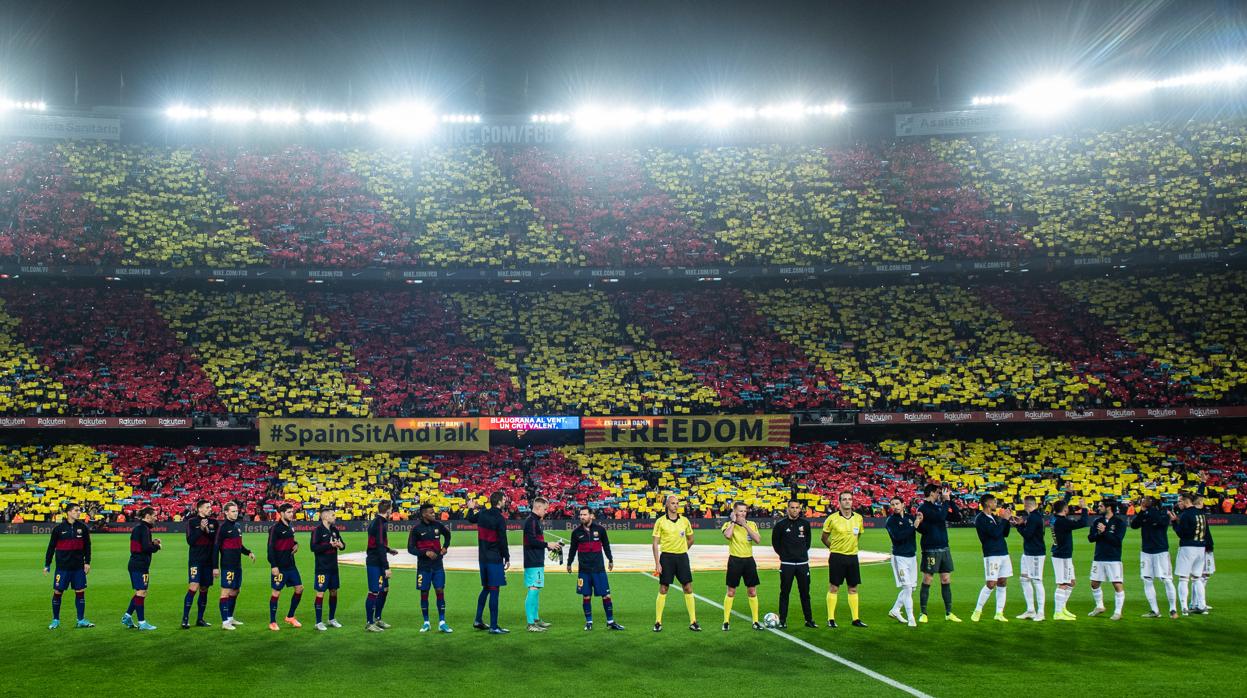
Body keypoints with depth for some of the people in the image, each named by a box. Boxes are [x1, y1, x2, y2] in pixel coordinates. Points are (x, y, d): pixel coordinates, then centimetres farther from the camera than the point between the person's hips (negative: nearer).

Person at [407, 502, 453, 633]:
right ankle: (426, 623, 15)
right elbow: (411, 548, -7)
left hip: (438, 565, 3)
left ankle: (442, 622, 2)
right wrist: (425, 553, -17)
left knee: (440, 591, -2)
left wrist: (445, 547, 11)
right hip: (423, 566, -2)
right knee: (424, 593, 4)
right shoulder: (416, 529, -8)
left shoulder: (438, 525, 2)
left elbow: (447, 534, 23)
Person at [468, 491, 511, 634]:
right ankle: (494, 626, -4)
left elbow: (471, 518, 27)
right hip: (495, 559, -8)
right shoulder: (500, 518, -16)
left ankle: (478, 620, 25)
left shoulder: (482, 514, 6)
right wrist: (507, 558, -7)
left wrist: (472, 508, 45)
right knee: (494, 590, -5)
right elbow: (502, 541, -15)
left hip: (482, 558, 8)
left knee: (485, 588, 20)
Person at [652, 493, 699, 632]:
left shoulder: (684, 520, 5)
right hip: (666, 557, -3)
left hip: (682, 557, 3)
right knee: (663, 590, 1)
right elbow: (655, 543, -5)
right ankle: (658, 622, 9)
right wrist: (657, 563, -10)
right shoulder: (660, 521, -4)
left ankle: (693, 622, 6)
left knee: (688, 589, 1)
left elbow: (690, 539, 19)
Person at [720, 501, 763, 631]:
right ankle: (726, 621, 10)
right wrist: (733, 521, -17)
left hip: (749, 560, 3)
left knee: (752, 592, 6)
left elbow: (758, 540, -12)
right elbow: (727, 535, -28)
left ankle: (755, 621, 14)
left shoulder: (751, 524, 5)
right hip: (735, 560, -3)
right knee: (731, 592, 2)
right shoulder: (729, 525, -4)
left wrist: (745, 525, -15)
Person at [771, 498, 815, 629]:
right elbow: (775, 542, 7)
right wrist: (783, 554, 4)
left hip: (803, 563, 2)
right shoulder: (781, 524, -5)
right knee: (784, 592, 2)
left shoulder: (805, 523, 4)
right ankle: (782, 620, 8)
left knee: (805, 593, 6)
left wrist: (804, 551, 12)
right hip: (787, 564, -2)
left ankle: (809, 620, 13)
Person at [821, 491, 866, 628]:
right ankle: (831, 619, 6)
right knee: (833, 588, 0)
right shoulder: (832, 518, -8)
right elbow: (824, 538, 4)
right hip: (837, 557, -4)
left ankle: (856, 619, 14)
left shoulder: (858, 518, 3)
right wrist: (834, 547, 6)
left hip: (852, 556, 4)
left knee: (853, 588, 8)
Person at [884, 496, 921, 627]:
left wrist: (920, 521, -12)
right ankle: (910, 619, -8)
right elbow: (897, 536, -21)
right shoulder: (891, 520, -7)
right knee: (907, 588, -10)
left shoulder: (910, 517, 10)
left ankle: (895, 610, 28)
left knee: (911, 587, 12)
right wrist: (914, 526, -23)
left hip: (912, 556, 6)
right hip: (899, 557, -6)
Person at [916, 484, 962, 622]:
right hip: (930, 550, -7)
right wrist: (946, 500, -13)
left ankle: (949, 613, 15)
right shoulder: (923, 508, -9)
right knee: (927, 581, 0)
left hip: (944, 549, 7)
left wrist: (951, 500, 6)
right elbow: (940, 517, -24)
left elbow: (957, 517, 14)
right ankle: (923, 613, 7)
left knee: (946, 581, 9)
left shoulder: (939, 507, 14)